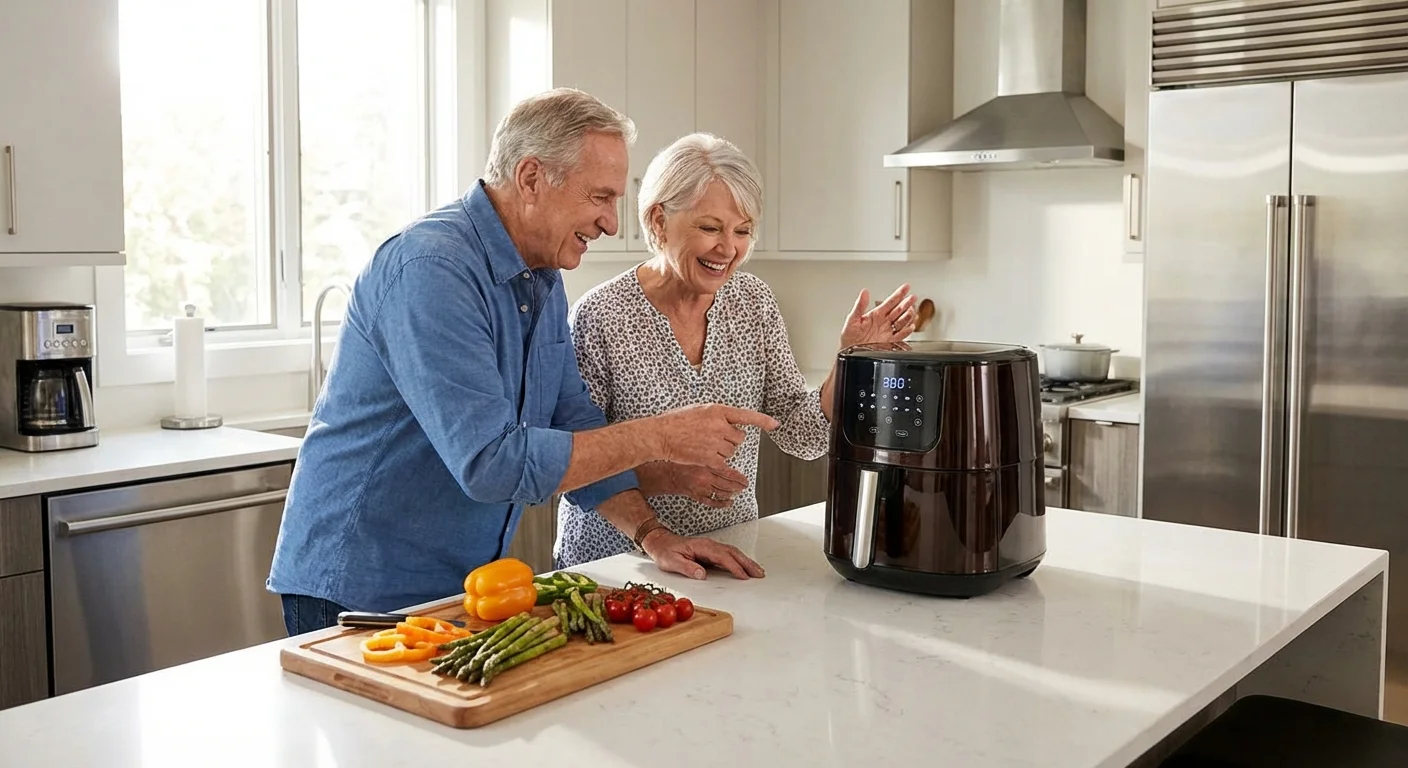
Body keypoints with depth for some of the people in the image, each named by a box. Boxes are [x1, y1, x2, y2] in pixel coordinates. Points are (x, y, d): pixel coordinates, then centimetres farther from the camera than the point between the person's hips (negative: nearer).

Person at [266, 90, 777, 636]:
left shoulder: (544, 278, 6)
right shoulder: (429, 268, -24)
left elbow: (575, 426, 9)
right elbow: (493, 462, -30)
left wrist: (650, 534, -2)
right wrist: (658, 437, -24)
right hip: (358, 589, -8)